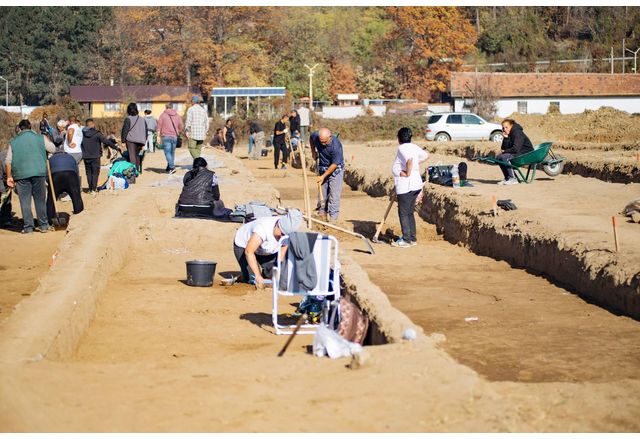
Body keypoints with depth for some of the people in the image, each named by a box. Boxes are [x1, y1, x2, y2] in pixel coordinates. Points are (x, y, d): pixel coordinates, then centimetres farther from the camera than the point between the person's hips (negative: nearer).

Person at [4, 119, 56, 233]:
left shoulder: (13, 142, 8)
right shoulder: (40, 138, 7)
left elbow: (8, 161, 4)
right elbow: (53, 149, 16)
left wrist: (9, 176, 10)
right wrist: (47, 140, 33)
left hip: (21, 174, -1)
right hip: (39, 173, 1)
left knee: (25, 202, 5)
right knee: (40, 200, 11)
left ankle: (28, 227, 3)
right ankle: (43, 225, 13)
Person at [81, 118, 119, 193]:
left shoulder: (83, 134, -1)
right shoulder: (97, 134, -11)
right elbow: (106, 141, -9)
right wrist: (116, 146, 2)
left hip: (86, 157, 3)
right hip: (95, 157, -3)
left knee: (88, 173, 12)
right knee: (95, 173, 3)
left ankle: (90, 189, 11)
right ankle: (94, 189, -4)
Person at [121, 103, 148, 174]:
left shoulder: (128, 119, -7)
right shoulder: (142, 119, 11)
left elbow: (125, 130, -8)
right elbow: (146, 131, 16)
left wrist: (123, 140, -3)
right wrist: (144, 141, 23)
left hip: (131, 140, -5)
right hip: (140, 141, 6)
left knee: (132, 155, -7)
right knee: (137, 155, 17)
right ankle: (137, 170, 20)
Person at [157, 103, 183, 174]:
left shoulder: (163, 115, 0)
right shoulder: (177, 116, 10)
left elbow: (159, 126, -3)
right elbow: (181, 126, 10)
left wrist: (158, 136, -1)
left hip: (166, 136, -4)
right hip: (174, 137, 4)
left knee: (167, 152, -6)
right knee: (172, 152, 12)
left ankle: (172, 167, -20)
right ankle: (169, 168, 20)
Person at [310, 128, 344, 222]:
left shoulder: (336, 146, -33)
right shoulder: (316, 136, -19)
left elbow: (335, 164, -25)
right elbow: (310, 137, 10)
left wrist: (323, 176, -18)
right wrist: (313, 151, 2)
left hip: (335, 169, -6)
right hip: (322, 167, 6)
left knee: (334, 194, -8)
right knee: (322, 191, 12)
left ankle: (333, 217, -6)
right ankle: (321, 213, 23)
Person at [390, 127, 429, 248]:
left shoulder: (402, 148, -13)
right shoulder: (414, 147, 12)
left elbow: (409, 159, -31)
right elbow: (425, 155, 29)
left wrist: (408, 173, -20)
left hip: (406, 186, -9)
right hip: (416, 184, 9)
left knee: (403, 213, 0)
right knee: (409, 212, 17)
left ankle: (406, 240, 2)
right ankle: (412, 238, 21)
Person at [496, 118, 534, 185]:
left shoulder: (517, 133, -19)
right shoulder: (508, 134, 7)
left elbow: (516, 149, -27)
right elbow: (504, 148, 2)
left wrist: (505, 151, -11)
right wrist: (505, 138, -12)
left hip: (526, 153, -9)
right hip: (517, 153, 9)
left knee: (504, 157, -26)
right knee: (498, 157, 2)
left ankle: (513, 178, -20)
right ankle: (507, 178, 5)